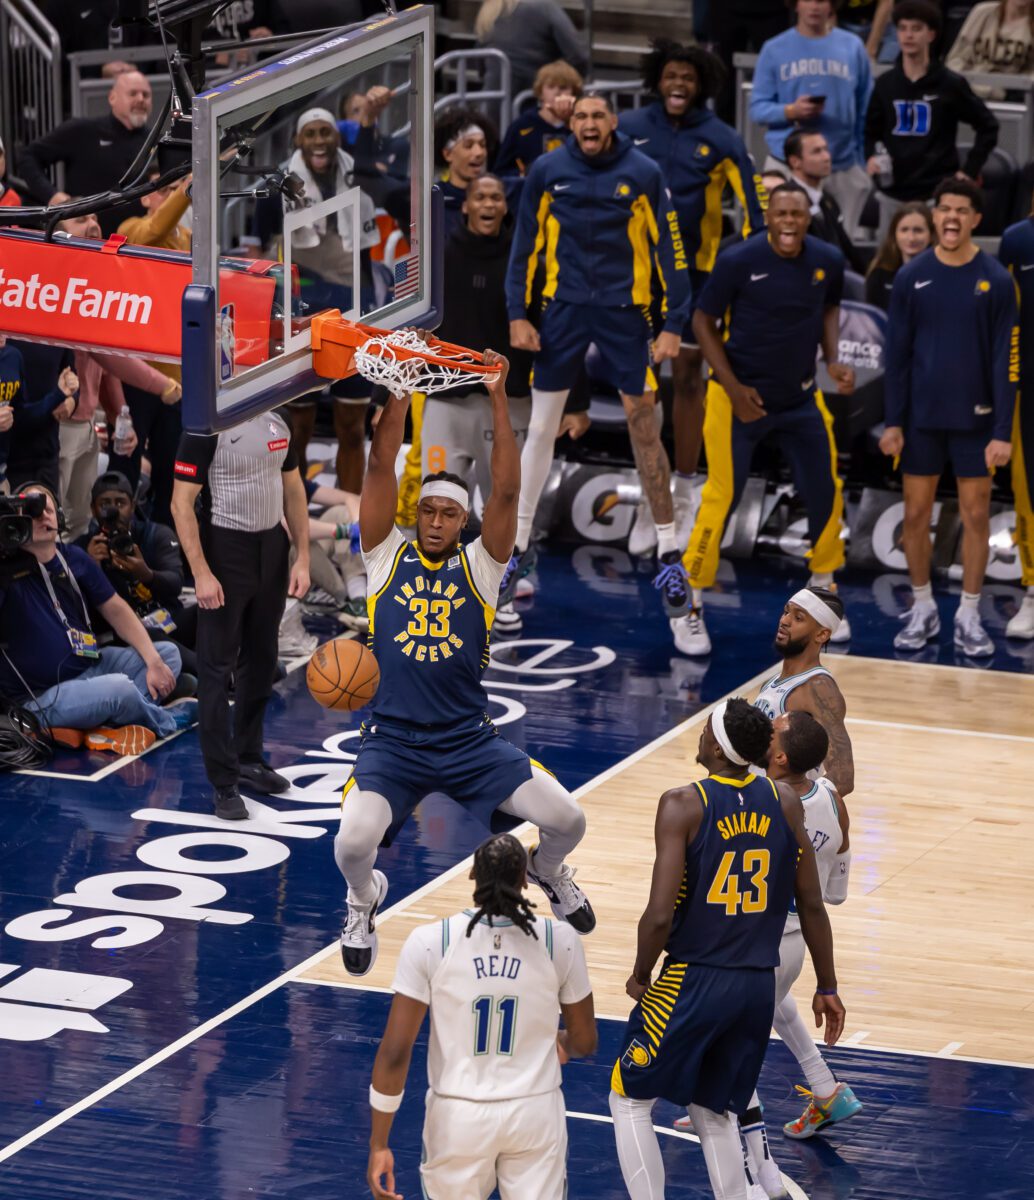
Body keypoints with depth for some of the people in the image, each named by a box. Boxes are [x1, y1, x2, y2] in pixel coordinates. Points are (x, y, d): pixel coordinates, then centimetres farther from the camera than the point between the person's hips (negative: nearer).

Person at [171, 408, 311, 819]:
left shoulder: (277, 423, 6)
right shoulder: (207, 428, -15)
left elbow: (293, 491, 14)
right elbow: (182, 503, -16)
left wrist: (303, 557, 8)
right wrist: (201, 573, -21)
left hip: (272, 548, 7)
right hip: (225, 550, -7)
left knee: (260, 661, 17)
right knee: (217, 668, -2)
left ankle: (249, 760, 31)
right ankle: (223, 782, 1)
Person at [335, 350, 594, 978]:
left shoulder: (480, 566, 4)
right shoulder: (388, 556, 3)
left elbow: (507, 490, -8)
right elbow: (380, 467, -5)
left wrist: (498, 398, -13)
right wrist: (400, 391, -11)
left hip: (470, 738, 1)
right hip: (393, 740, -1)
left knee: (567, 819, -11)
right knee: (353, 843, -26)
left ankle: (546, 872, 29)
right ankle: (365, 901, 13)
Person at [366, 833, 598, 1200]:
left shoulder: (429, 942, -12)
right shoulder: (559, 940, -8)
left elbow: (394, 1053, -12)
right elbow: (585, 1042, 5)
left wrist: (379, 1144, -4)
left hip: (458, 1114, 0)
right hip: (535, 1113, 0)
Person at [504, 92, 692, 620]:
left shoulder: (643, 174, -5)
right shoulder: (547, 171, -1)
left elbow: (670, 248, -2)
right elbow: (526, 244, 7)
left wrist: (673, 324, -5)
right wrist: (518, 313, 1)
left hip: (624, 312, -1)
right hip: (562, 309, 1)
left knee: (643, 427, 0)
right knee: (540, 428, 6)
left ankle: (669, 555, 10)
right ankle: (520, 545, 20)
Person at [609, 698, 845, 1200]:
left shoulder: (683, 805, -14)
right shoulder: (785, 802, 0)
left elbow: (660, 915, -19)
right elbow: (812, 905, 5)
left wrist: (641, 977, -2)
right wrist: (827, 987, 15)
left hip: (693, 983, -5)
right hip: (759, 987, 5)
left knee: (630, 1100, 14)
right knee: (714, 1112, 22)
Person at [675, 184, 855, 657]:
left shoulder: (828, 261, -6)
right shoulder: (738, 261, -19)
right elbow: (703, 321, -9)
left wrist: (832, 360, -2)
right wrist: (733, 387, -17)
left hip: (801, 398, 5)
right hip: (740, 397, -5)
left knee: (826, 494, 8)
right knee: (722, 499, -6)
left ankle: (822, 592, 30)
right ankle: (689, 609, 5)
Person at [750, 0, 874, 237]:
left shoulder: (853, 48, 7)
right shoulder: (774, 50, 4)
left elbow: (866, 111, 9)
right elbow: (757, 108, 3)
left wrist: (867, 160, 2)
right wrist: (790, 111, -17)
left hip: (843, 166, 1)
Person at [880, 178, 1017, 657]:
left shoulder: (996, 280, -5)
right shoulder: (912, 277, 0)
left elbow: (1005, 361, -5)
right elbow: (897, 354, 3)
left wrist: (1002, 431, -10)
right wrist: (893, 422, -2)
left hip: (974, 419, -2)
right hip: (922, 418, 2)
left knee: (975, 516, 3)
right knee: (915, 514, 6)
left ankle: (969, 617, 13)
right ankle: (922, 611, 20)